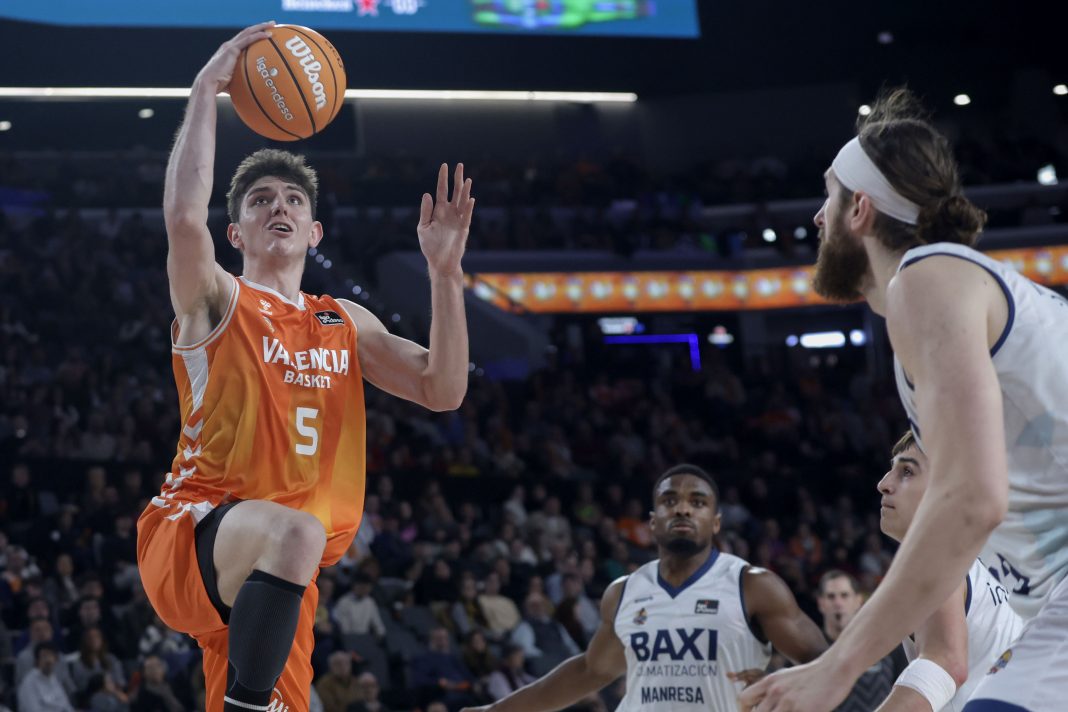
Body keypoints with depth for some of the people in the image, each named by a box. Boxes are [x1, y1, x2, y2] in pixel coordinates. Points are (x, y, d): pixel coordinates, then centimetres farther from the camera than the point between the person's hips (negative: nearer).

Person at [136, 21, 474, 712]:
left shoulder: (346, 323, 21)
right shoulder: (217, 302, 4)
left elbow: (443, 391, 10)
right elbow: (185, 216, -18)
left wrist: (445, 270, 2)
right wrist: (206, 90, -13)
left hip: (275, 574, 6)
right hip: (190, 532, -6)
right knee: (294, 531, -38)